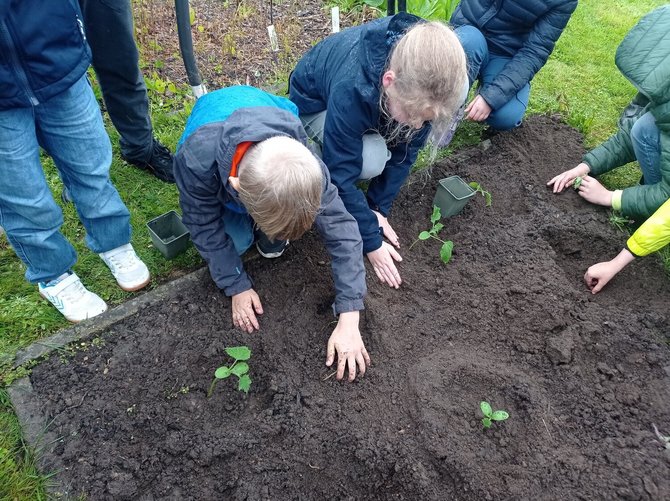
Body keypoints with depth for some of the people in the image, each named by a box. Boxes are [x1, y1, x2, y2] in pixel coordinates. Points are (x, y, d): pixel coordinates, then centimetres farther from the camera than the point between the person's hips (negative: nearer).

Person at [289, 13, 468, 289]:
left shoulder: (424, 84, -29)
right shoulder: (350, 90, -43)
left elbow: (406, 147, -16)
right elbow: (341, 177, -34)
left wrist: (379, 207, -15)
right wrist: (372, 241, -27)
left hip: (378, 101, 5)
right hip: (316, 102, -4)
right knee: (371, 160, -36)